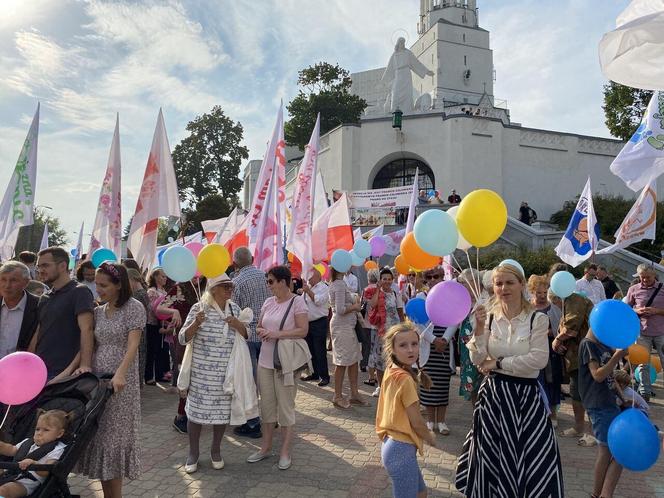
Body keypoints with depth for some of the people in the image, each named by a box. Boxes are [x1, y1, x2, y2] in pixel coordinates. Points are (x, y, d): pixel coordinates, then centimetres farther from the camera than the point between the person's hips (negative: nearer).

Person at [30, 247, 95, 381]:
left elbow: (87, 329, -19)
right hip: (38, 371, 7)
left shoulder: (79, 292, -9)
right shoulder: (45, 298, 16)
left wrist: (85, 365, -29)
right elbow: (38, 334, 17)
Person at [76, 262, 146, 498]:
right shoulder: (98, 311, 12)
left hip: (120, 381, -6)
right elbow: (90, 344, 14)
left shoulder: (134, 307, -7)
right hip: (96, 379, 6)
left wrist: (120, 374, -27)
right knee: (99, 436, 9)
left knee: (113, 436, 0)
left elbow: (133, 344, -16)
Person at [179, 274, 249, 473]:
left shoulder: (235, 308, 5)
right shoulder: (199, 308, -7)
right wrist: (195, 324, -25)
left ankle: (216, 450, 32)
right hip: (202, 371, -3)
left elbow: (246, 336, 9)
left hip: (226, 371, 3)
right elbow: (183, 338, -6)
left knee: (223, 409, 11)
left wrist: (238, 325, -12)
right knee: (197, 409, 6)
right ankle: (193, 453, 27)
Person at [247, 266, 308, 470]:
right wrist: (261, 331, -7)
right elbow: (259, 326, 16)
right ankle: (265, 447, 31)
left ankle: (285, 451, 19)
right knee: (267, 405, 16)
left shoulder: (297, 302, -9)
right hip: (265, 360, 6)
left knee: (286, 407, 5)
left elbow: (303, 330, -15)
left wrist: (277, 333, -22)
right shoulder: (268, 302, 8)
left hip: (286, 362, -6)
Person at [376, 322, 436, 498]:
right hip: (402, 449, -9)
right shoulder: (405, 379, -23)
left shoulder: (391, 371, 3)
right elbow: (416, 422, -15)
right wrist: (430, 438, 3)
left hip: (391, 443, 9)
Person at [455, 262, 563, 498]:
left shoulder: (537, 319, -6)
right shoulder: (489, 317, 0)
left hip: (526, 395, -2)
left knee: (528, 456, 8)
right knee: (492, 454, 13)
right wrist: (479, 328, -18)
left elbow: (539, 359, -16)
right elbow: (477, 359, -5)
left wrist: (498, 363, -13)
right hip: (493, 393, 2)